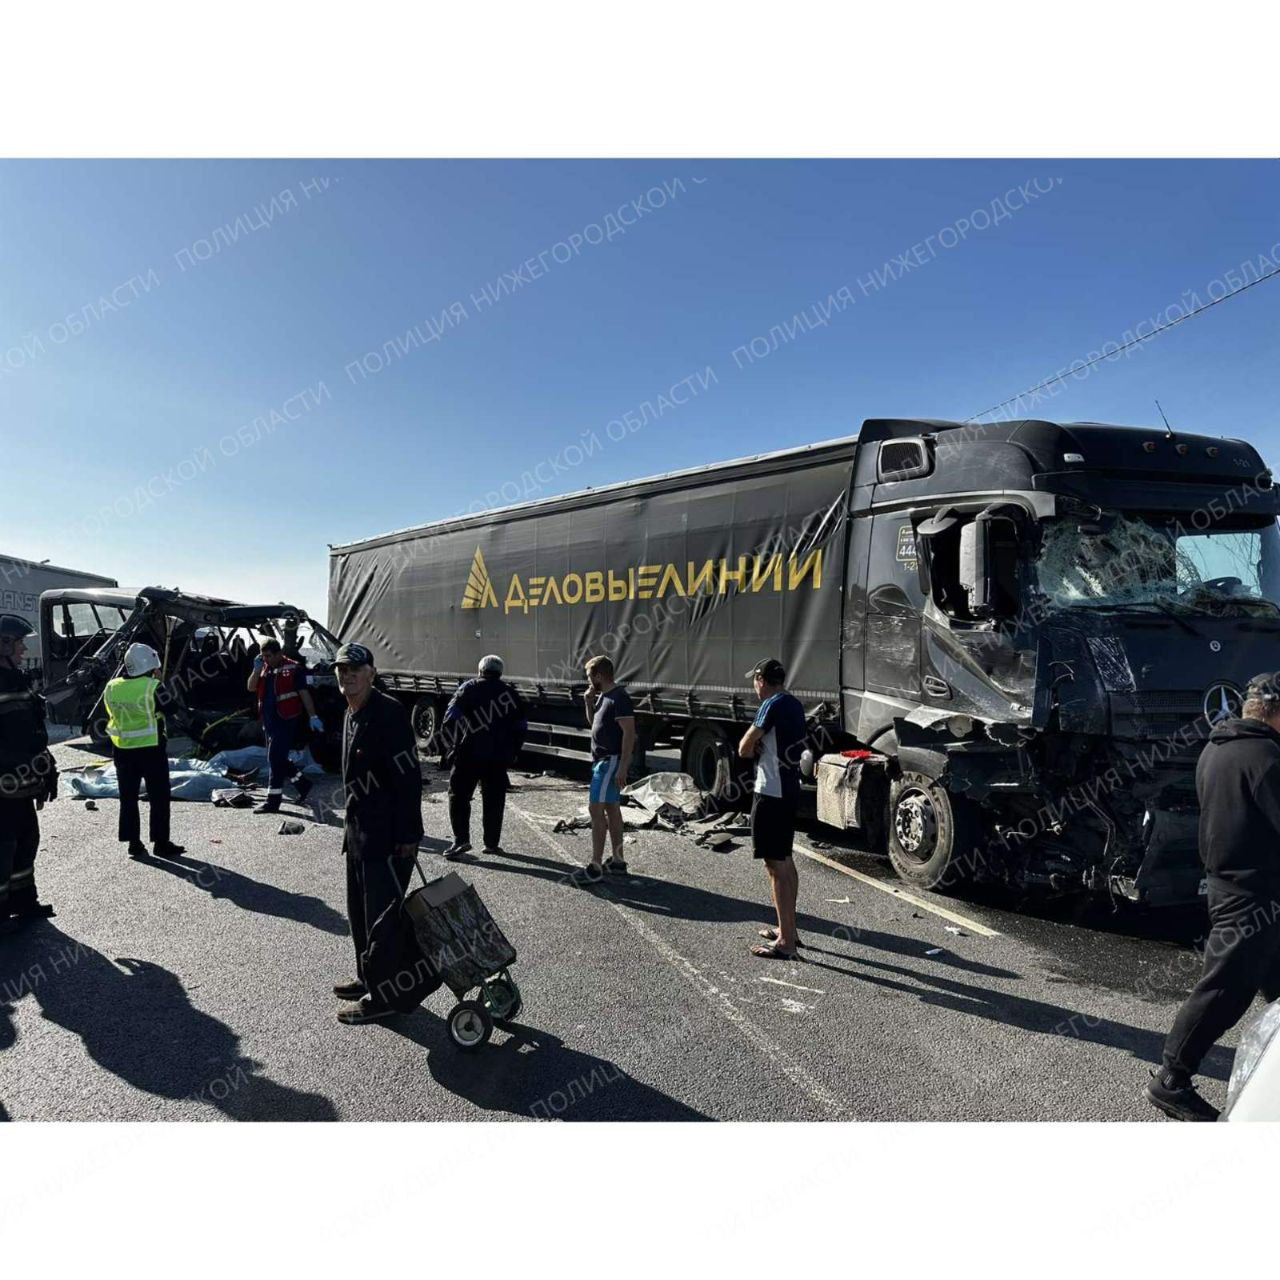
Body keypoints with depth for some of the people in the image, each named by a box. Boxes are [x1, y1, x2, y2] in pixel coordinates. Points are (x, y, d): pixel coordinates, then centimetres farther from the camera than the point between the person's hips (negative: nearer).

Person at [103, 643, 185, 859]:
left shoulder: (111, 687, 1)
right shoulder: (152, 687, -18)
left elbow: (111, 712, 12)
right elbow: (171, 708, -8)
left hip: (122, 750, 5)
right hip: (151, 749, -5)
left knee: (128, 797, 13)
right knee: (159, 798, 5)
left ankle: (133, 842, 18)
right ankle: (161, 843, 7)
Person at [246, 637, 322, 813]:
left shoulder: (294, 668, -7)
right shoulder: (264, 668, 14)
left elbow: (304, 693, -9)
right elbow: (251, 688, 8)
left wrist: (313, 716, -11)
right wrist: (257, 669, -5)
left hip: (285, 720, -8)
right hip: (268, 720, 8)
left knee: (276, 759, -8)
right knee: (278, 759, 15)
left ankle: (273, 800, -3)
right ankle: (302, 783, 31)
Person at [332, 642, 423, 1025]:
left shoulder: (388, 713, -18)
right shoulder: (351, 715, 13)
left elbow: (409, 777, -21)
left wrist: (408, 836, -22)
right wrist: (352, 822, 21)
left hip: (388, 835, -10)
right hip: (359, 830, 10)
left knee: (382, 914, -2)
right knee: (359, 910, 20)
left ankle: (384, 996, 9)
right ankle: (368, 979, 36)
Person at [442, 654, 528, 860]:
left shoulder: (468, 689, 1)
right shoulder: (511, 693, 11)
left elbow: (450, 718, -6)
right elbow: (520, 728, 11)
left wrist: (453, 745, 2)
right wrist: (512, 754, 16)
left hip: (469, 753, -3)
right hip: (499, 757, 3)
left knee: (459, 796, 6)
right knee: (493, 799, 11)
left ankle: (461, 840, -4)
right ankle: (492, 843, 14)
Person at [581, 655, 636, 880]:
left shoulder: (619, 698, -17)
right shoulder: (603, 696, 13)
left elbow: (629, 732, -21)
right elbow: (593, 723, 26)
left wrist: (623, 767, -25)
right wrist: (589, 703, 7)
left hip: (611, 761, -10)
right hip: (602, 760, 10)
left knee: (596, 809, -12)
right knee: (611, 809, 13)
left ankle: (595, 866, -10)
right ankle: (618, 861, 21)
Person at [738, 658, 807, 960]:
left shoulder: (772, 705, -16)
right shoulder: (795, 704, 11)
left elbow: (744, 749, -15)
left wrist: (754, 747, 6)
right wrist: (761, 748, 2)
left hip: (770, 793, -9)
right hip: (790, 790, 9)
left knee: (776, 866, -5)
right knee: (785, 861, 19)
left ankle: (786, 943, 0)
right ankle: (788, 929, 30)